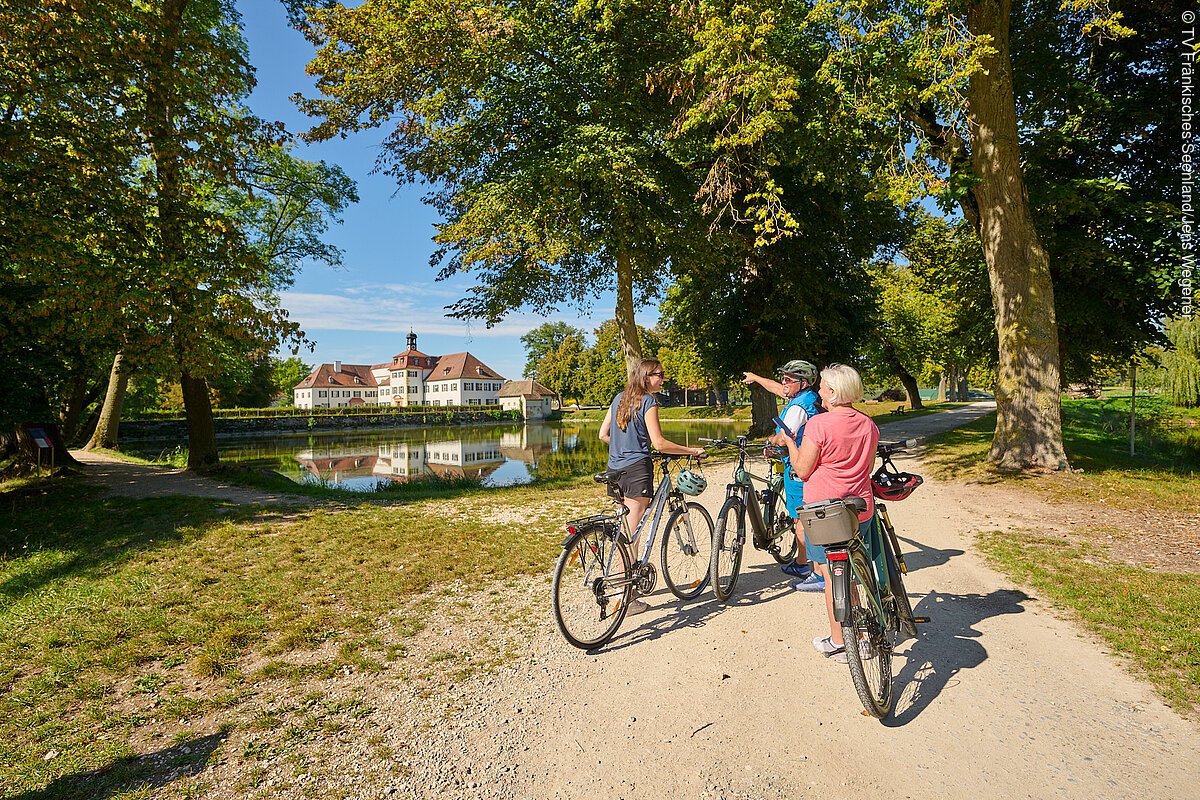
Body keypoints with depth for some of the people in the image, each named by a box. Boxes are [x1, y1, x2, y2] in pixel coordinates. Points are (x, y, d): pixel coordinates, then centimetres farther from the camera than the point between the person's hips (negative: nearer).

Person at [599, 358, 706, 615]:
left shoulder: (619, 398, 13)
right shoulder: (648, 401, -9)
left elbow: (603, 434, 14)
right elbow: (659, 443, -14)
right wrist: (692, 450, -5)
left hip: (615, 468, 8)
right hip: (637, 468, -8)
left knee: (626, 529, 19)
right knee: (632, 532, -5)